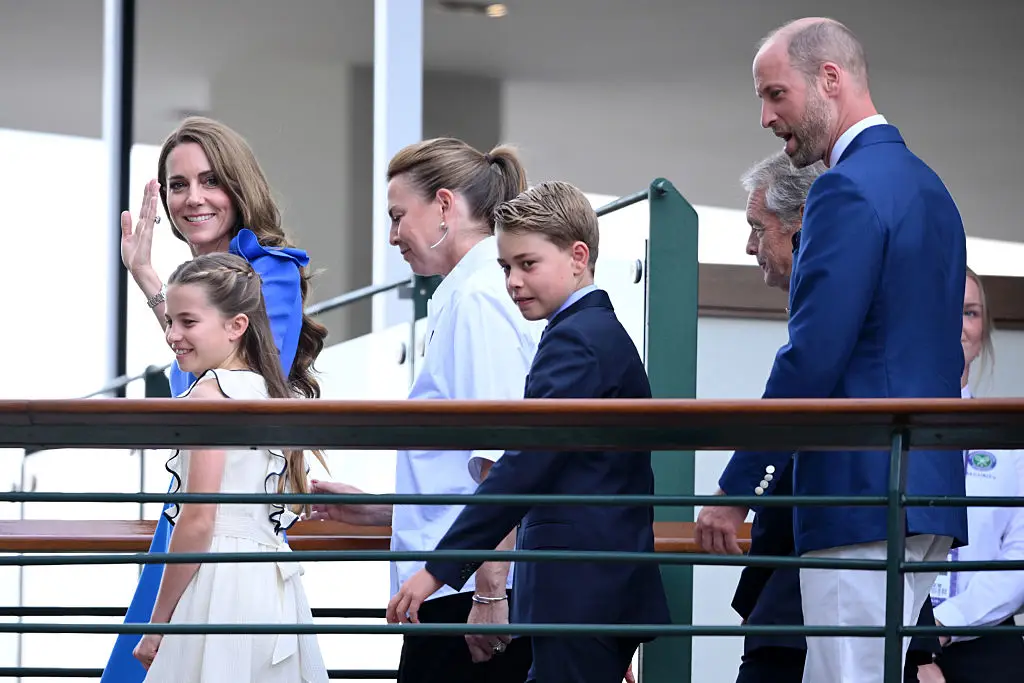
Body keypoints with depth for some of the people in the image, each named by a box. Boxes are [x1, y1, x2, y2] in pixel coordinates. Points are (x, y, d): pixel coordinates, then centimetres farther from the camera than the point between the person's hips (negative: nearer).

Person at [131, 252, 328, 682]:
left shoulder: (211, 393, -10)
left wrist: (158, 621, -9)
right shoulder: (268, 390, 15)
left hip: (221, 585, -9)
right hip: (272, 579, 9)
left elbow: (197, 521, -14)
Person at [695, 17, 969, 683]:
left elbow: (811, 359, -18)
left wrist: (736, 489, -12)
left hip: (864, 495, -10)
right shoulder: (927, 185, 19)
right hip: (929, 492, 10)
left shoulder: (848, 190, -12)